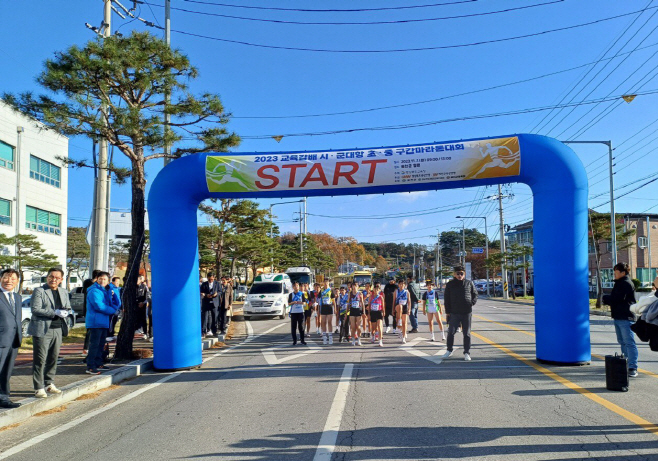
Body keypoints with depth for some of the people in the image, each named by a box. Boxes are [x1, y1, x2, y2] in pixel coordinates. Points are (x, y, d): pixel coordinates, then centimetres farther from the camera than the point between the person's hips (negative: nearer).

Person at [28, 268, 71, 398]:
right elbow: (35, 309, -14)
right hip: (42, 329, -6)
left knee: (53, 358, 12)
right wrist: (55, 312, -19)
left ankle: (49, 384, 23)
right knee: (40, 359, -3)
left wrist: (65, 312, -4)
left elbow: (68, 308, 20)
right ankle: (39, 388, 3)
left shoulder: (64, 292, 15)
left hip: (58, 329, 6)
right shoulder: (39, 291, -5)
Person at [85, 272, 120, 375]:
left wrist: (112, 294, -3)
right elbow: (99, 306, -19)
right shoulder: (94, 291, -10)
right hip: (95, 322, -9)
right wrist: (112, 310, -9)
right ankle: (90, 367, -8)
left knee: (101, 344, 15)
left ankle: (98, 364, 24)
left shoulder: (106, 291, 18)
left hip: (104, 322, 9)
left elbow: (116, 304, 17)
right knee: (94, 344, -10)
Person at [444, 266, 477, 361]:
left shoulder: (469, 283, 4)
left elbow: (475, 294, 13)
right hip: (454, 313, 0)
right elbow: (446, 298, 7)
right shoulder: (450, 284, 4)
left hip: (467, 312, 0)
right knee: (451, 332, 3)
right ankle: (449, 350, 21)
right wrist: (447, 311, 2)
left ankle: (467, 353, 13)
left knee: (467, 333, 5)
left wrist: (472, 303, -5)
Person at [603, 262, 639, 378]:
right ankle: (625, 363, 24)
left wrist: (606, 298, -4)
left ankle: (633, 367, -11)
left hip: (625, 317, -10)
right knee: (622, 341, 16)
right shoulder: (619, 283, 19)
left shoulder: (627, 284, -12)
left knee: (629, 342, -11)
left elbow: (618, 298, -19)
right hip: (618, 316, 10)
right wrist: (608, 299, 1)